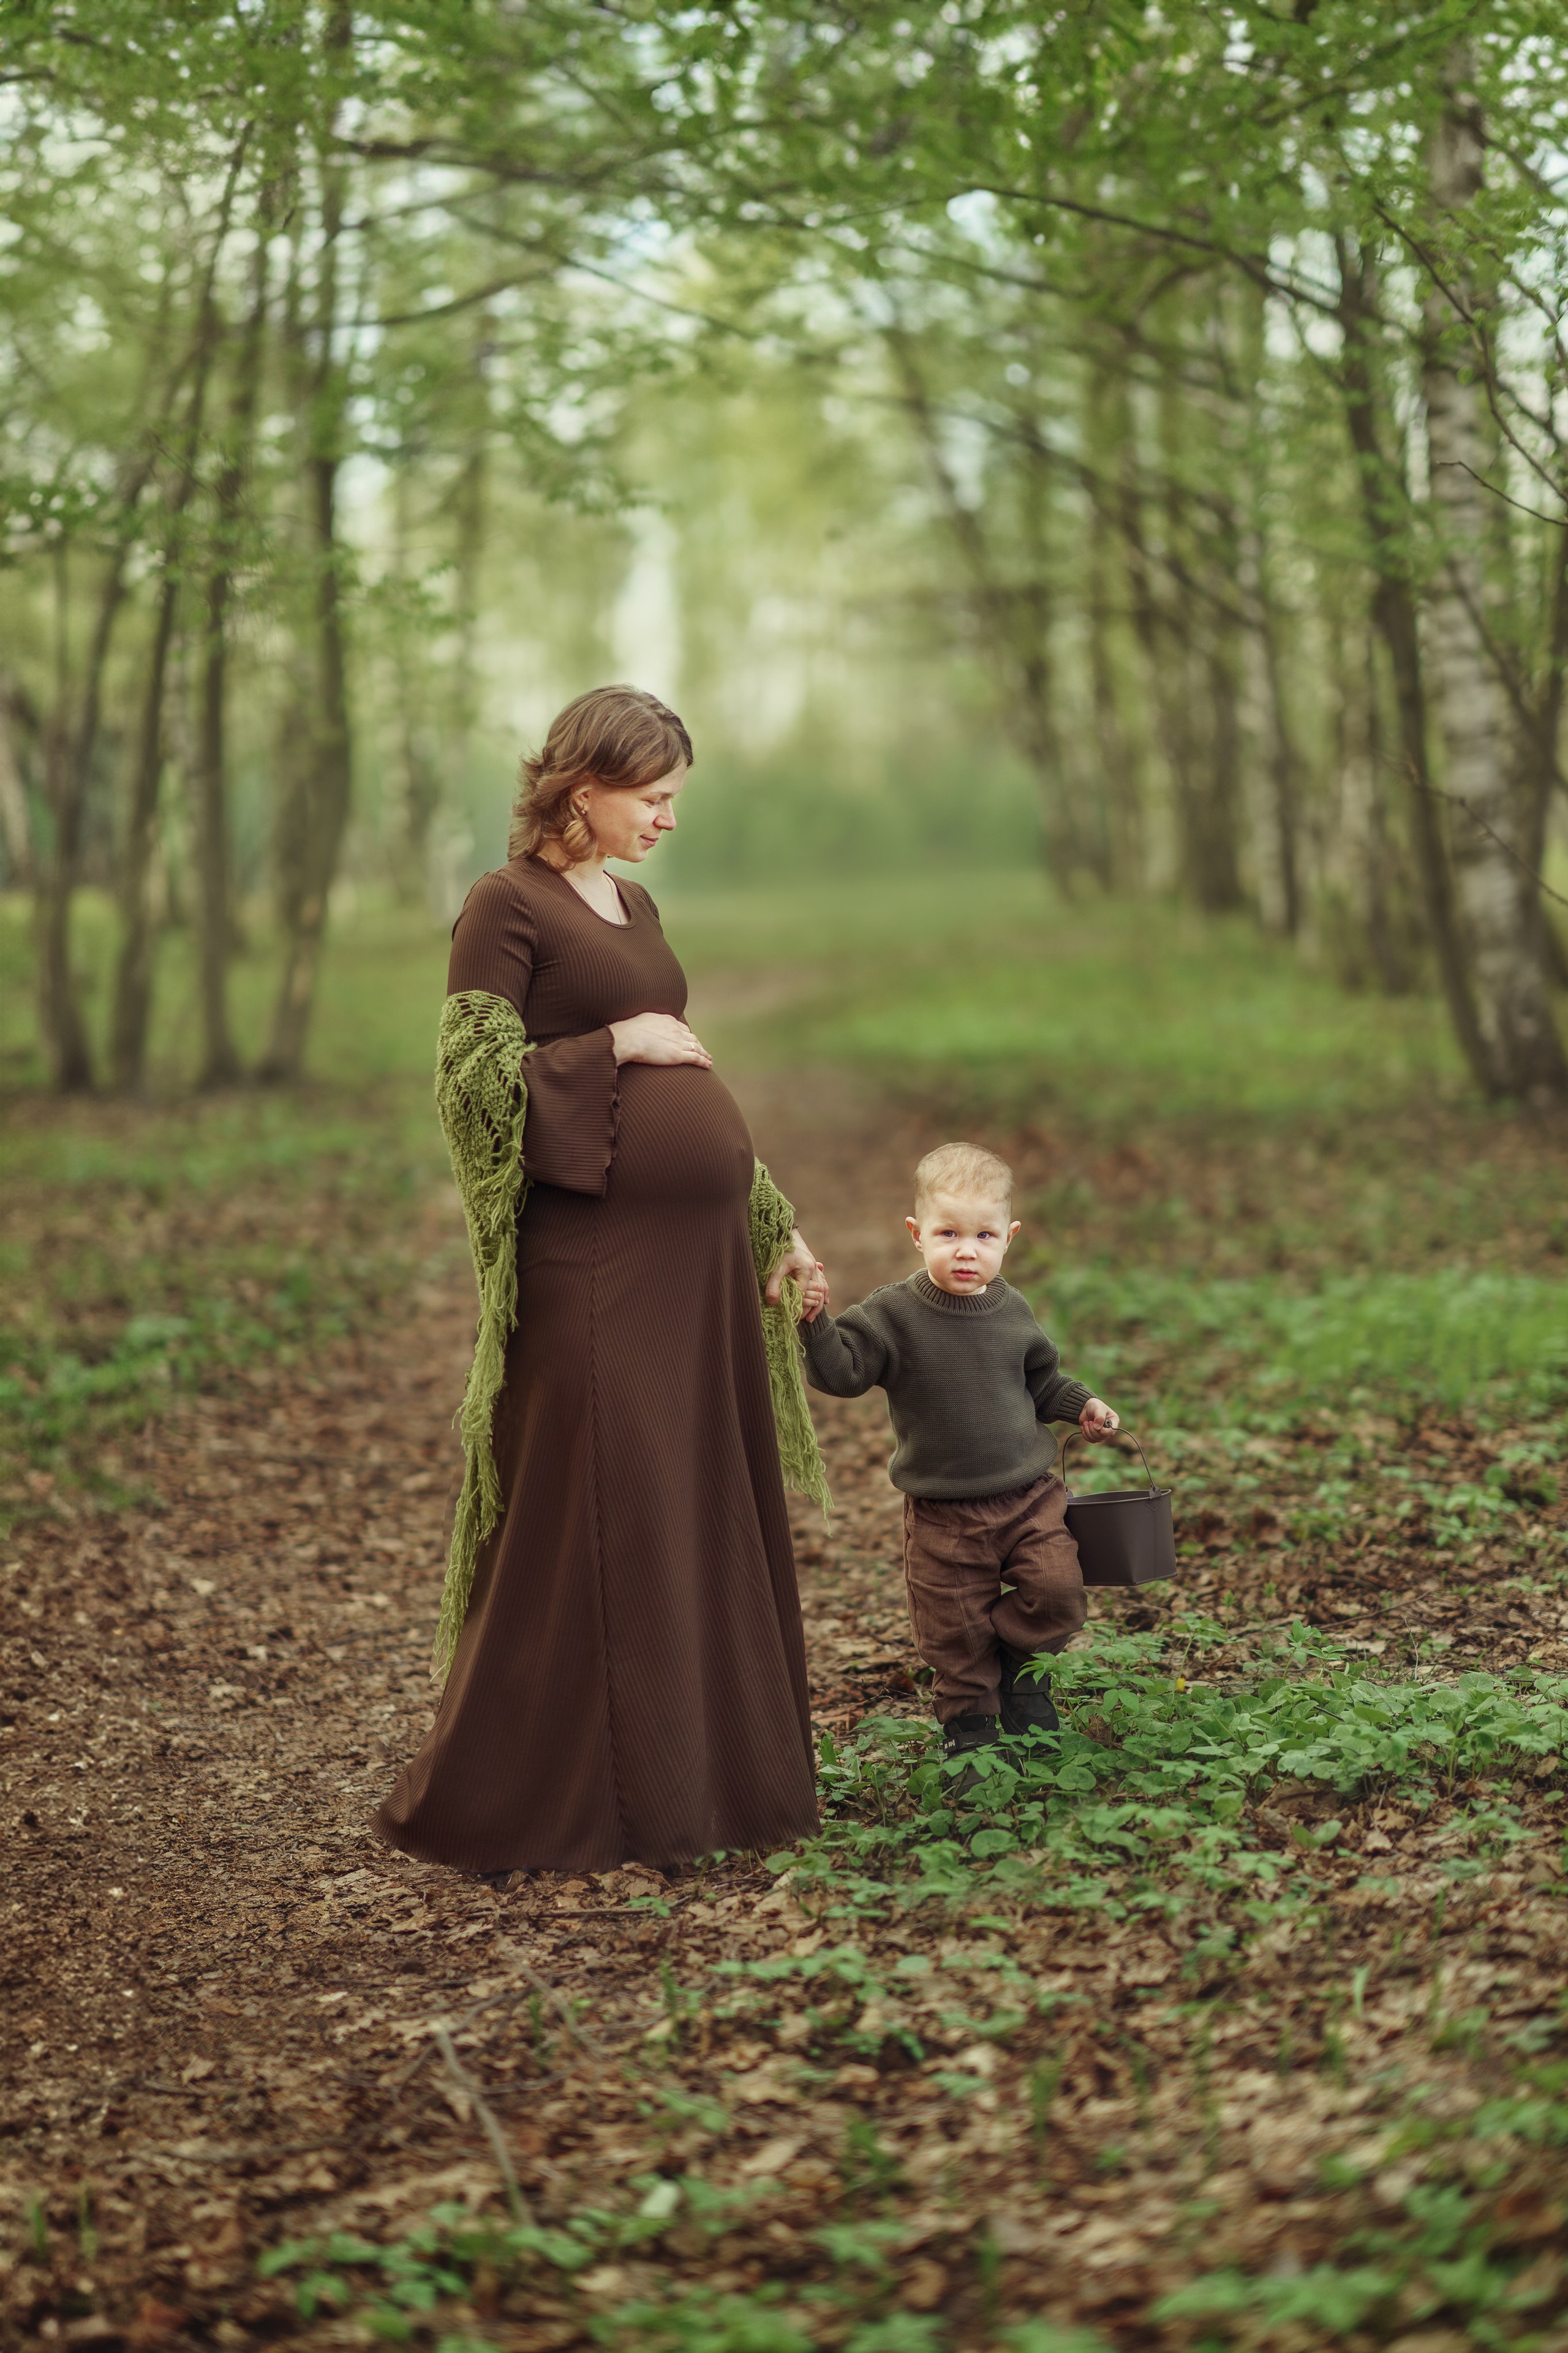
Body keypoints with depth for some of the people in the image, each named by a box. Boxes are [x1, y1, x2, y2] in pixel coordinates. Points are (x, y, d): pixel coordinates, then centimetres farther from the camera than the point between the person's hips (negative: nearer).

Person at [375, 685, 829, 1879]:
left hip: (699, 1251, 8)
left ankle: (706, 1770, 23)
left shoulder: (636, 907, 17)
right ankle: (511, 1799, 9)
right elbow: (474, 1081, -13)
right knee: (587, 1523, -3)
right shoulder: (507, 905, -6)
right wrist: (616, 1041, -12)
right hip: (595, 1256, -8)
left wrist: (777, 1228, 20)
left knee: (711, 1515, 11)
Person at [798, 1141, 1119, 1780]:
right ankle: (969, 1730, 22)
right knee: (955, 1632, 2)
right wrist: (816, 1324, -33)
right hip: (942, 1512, -2)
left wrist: (1079, 1404, 7)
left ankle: (1016, 1662, 17)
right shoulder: (893, 1315, -10)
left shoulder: (1011, 1310, 2)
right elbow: (841, 1371, -18)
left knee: (1057, 1590, -12)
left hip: (1028, 1494, 3)